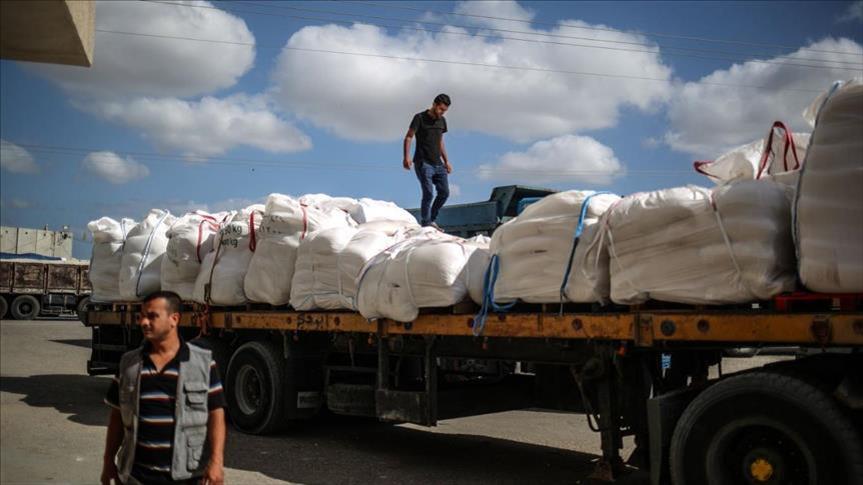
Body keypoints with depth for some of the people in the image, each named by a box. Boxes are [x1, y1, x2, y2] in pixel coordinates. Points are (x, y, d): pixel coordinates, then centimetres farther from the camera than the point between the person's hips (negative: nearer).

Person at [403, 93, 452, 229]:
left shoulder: (442, 121, 15)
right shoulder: (420, 118, -4)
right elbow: (408, 137, -8)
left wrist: (446, 161, 20)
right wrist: (406, 157, -21)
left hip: (437, 164, 7)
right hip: (423, 163, -7)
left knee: (444, 192, 0)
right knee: (428, 193, -14)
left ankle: (432, 220, 16)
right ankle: (426, 224, -5)